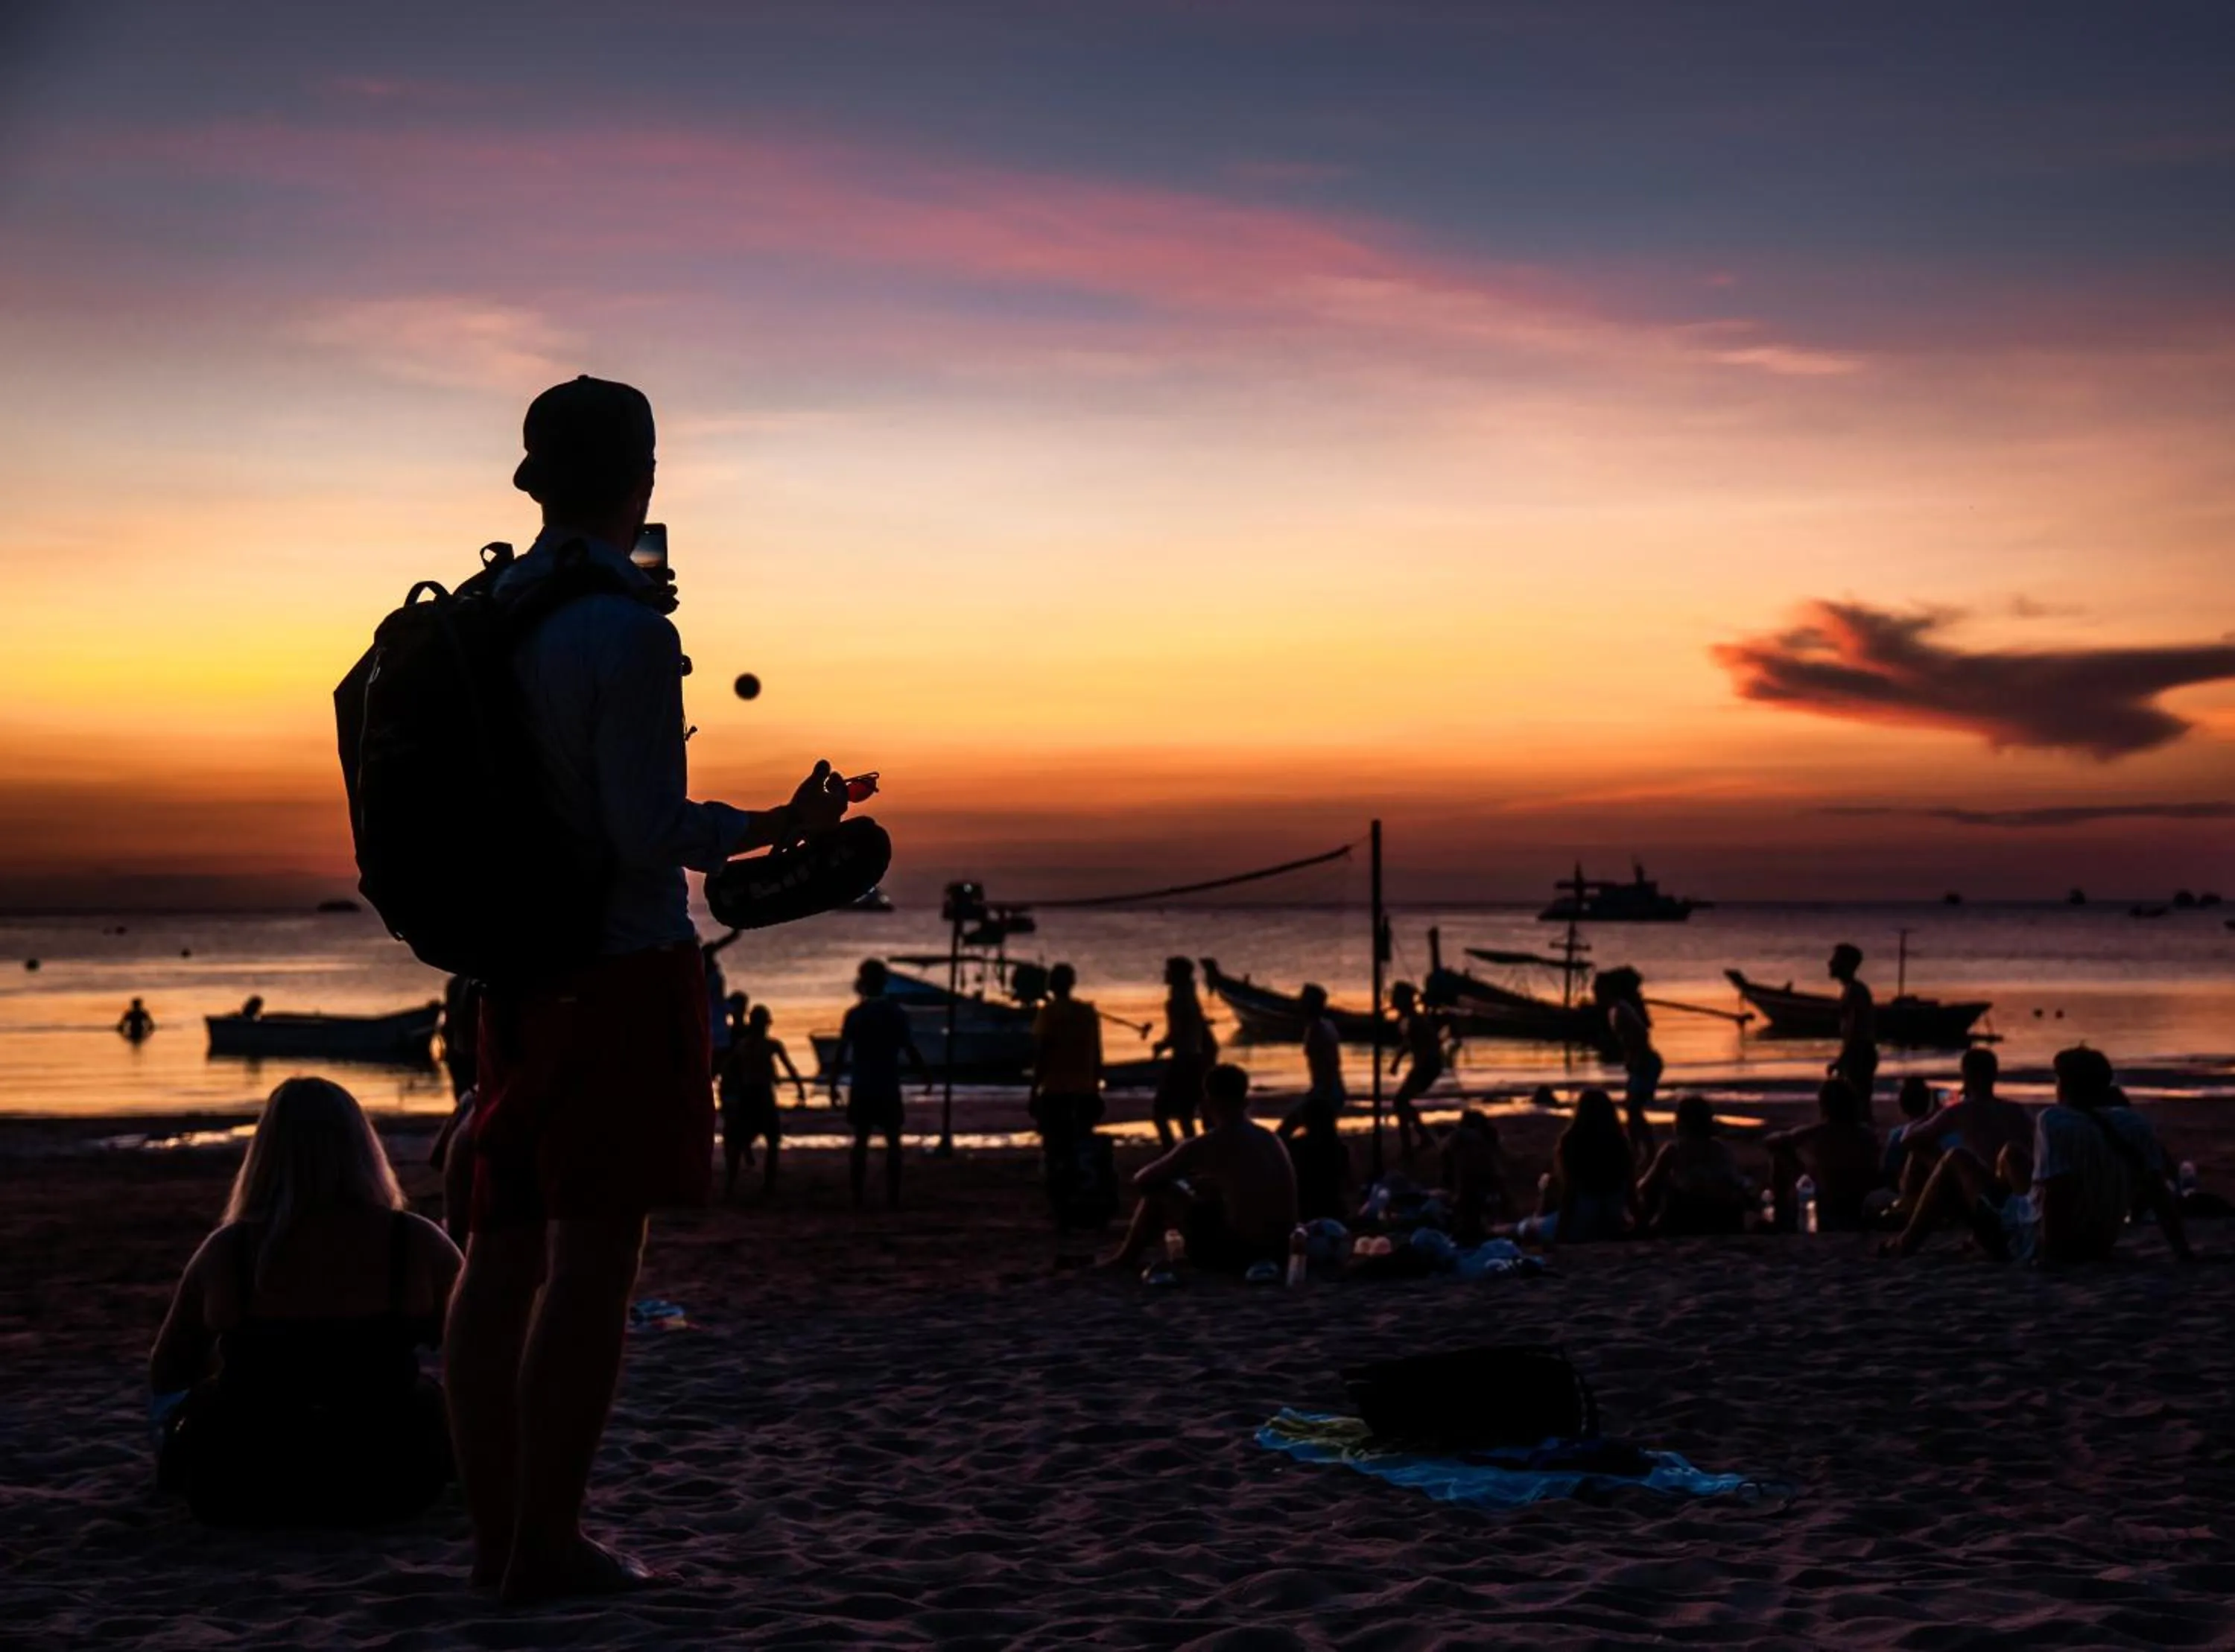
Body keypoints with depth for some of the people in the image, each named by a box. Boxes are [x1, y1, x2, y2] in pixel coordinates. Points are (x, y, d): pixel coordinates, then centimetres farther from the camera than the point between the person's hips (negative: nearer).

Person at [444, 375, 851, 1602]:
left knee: (503, 1249, 9)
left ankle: (494, 1526, 15)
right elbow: (650, 832, -18)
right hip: (621, 962, -8)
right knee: (594, 1260, -4)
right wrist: (779, 827, -2)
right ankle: (546, 1545, -1)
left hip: (514, 967, 8)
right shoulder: (627, 633, -15)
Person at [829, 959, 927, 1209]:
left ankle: (858, 1197, 4)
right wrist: (926, 1075, 11)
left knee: (861, 1141, 7)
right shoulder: (897, 1014, -2)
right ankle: (892, 1198, -2)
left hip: (861, 1088, 1)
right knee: (892, 1141, 5)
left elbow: (841, 1053, -4)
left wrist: (833, 1083, 4)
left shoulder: (854, 1015, -2)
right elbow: (911, 1051, -3)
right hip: (888, 1088, -1)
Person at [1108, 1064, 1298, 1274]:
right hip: (1279, 1252, 7)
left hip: (1237, 1253, -7)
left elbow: (1143, 1181, 5)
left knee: (1158, 1194, 11)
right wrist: (1194, 1183, 35)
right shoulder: (1272, 1139, 12)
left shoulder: (1202, 1146, -7)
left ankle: (1126, 1259, 27)